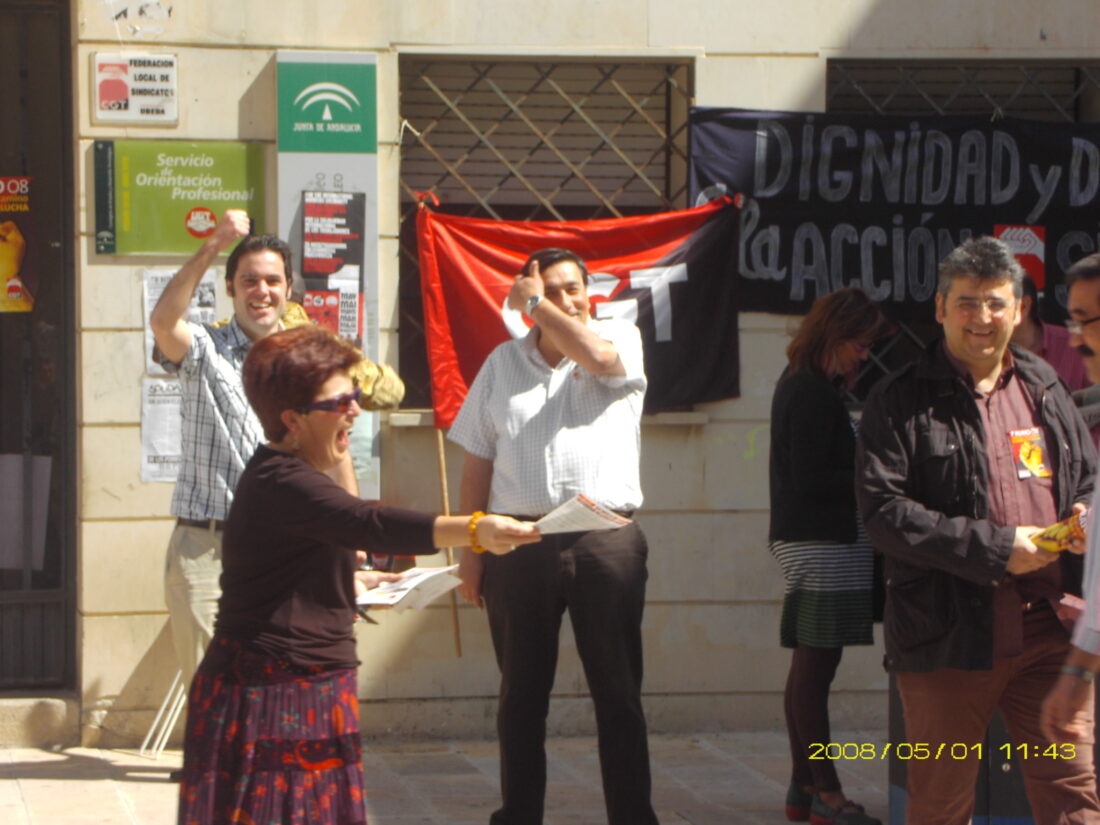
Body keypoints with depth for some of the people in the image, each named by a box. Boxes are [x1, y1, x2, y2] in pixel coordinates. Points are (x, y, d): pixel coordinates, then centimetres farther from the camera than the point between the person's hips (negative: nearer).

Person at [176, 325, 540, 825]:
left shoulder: (282, 476, 15)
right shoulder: (279, 484, -20)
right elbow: (370, 525, -36)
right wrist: (473, 530, -46)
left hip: (309, 694, 10)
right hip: (270, 701, -10)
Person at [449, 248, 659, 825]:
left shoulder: (622, 339, 7)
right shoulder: (504, 362, 12)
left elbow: (597, 356, -19)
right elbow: (477, 463, 11)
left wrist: (536, 303, -7)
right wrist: (471, 550, 5)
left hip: (606, 541, -2)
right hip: (519, 542, 2)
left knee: (618, 692, 3)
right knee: (522, 693, 9)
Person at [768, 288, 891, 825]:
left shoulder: (801, 385, 17)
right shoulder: (811, 392, -14)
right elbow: (812, 482, -18)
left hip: (813, 544, 11)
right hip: (822, 544, -11)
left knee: (808, 668, 12)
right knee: (815, 668, -8)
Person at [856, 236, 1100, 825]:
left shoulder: (1044, 388, 15)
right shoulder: (899, 401, -2)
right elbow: (883, 511, -12)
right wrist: (994, 548, -16)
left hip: (1048, 627, 4)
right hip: (949, 636, -4)